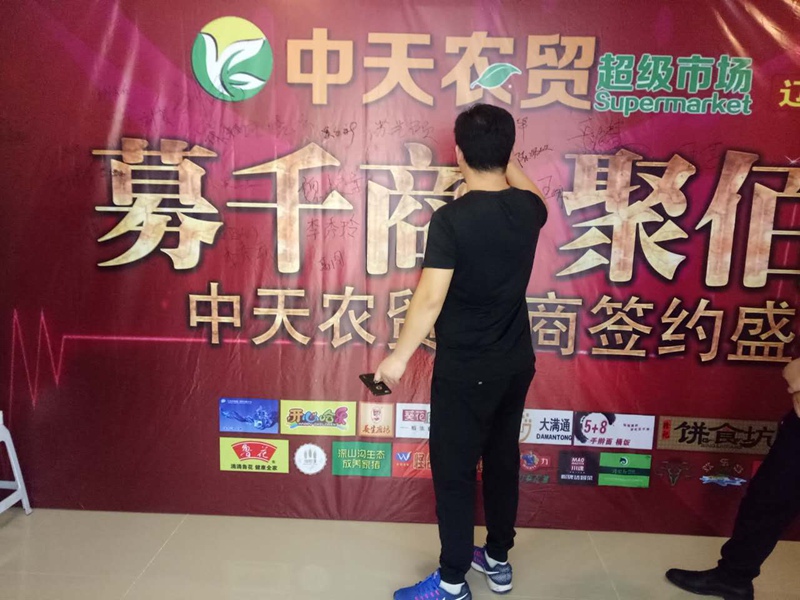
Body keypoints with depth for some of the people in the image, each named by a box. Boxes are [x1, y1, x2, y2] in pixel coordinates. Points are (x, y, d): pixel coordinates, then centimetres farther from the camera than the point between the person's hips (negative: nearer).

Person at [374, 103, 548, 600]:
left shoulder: (451, 219, -20)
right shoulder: (528, 209, -2)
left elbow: (430, 299, -20)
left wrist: (399, 357, -9)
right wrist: (507, 162, 33)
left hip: (465, 369, -6)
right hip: (517, 361, 6)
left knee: (454, 472, 8)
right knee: (503, 460, 19)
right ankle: (498, 560, 37)